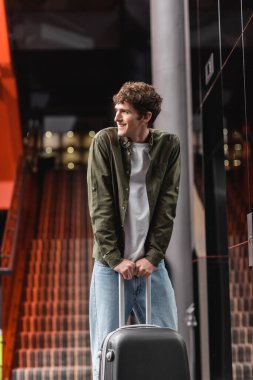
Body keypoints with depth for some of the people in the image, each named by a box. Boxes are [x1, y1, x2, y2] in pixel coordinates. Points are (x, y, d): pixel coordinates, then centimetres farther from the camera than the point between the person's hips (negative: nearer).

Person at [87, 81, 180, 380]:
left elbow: (168, 205, 0)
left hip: (151, 263, 2)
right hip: (112, 263, -2)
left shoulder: (169, 145, 3)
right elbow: (100, 205, -6)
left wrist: (153, 256, -7)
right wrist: (114, 257, -11)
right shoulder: (105, 142, -2)